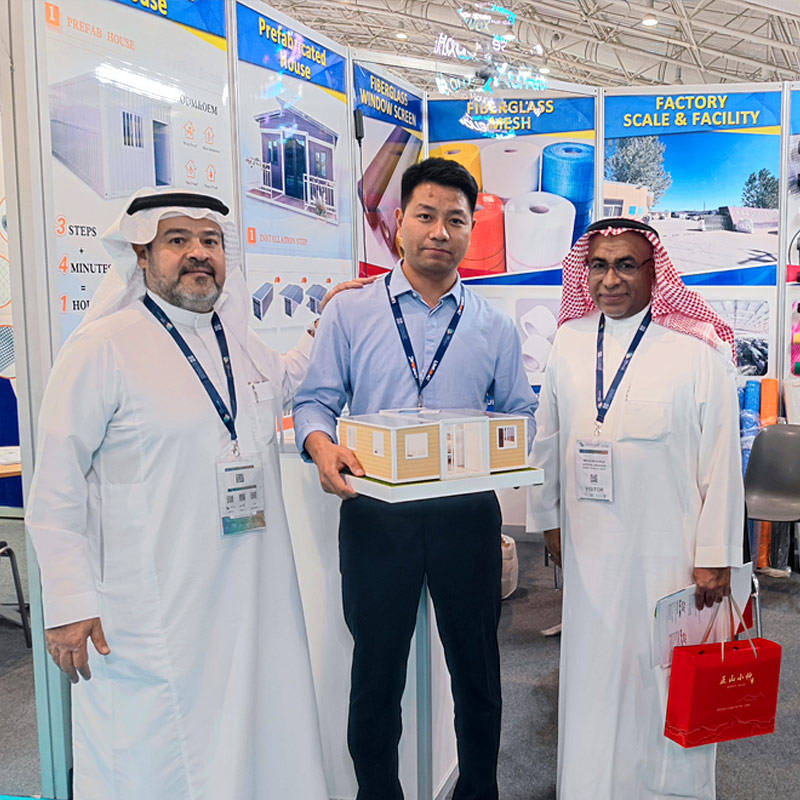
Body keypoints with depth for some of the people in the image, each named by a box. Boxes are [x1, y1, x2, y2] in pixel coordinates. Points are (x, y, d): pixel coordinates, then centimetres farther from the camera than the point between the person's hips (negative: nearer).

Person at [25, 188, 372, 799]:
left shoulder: (242, 345, 9)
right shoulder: (103, 348, -9)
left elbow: (281, 385, 32)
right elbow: (55, 490, -9)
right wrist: (69, 605, -12)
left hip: (254, 606, 6)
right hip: (150, 619, -6)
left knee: (259, 744, 18)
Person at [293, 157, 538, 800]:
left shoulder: (494, 326, 7)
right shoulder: (351, 313, 2)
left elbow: (520, 411, 9)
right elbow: (315, 401, 1)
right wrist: (323, 447, -20)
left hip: (467, 512, 2)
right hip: (376, 513, -1)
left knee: (477, 668, 14)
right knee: (376, 672, 11)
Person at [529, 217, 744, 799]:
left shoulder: (698, 351, -8)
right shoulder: (570, 343, 4)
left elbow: (721, 461, -8)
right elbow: (549, 439, 11)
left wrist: (715, 556, -8)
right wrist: (549, 518, 13)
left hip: (668, 551, -3)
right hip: (589, 547, 4)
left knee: (666, 679, 9)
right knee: (593, 673, 15)